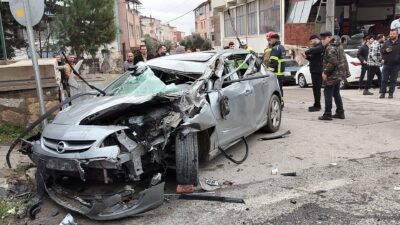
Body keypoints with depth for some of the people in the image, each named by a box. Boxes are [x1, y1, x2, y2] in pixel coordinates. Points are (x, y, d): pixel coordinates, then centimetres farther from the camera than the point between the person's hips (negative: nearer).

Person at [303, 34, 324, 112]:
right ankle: (316, 105, 21)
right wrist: (307, 57, 7)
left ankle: (317, 106, -3)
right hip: (315, 71, 10)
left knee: (316, 88, -8)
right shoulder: (317, 47, 21)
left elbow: (314, 50, -34)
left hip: (318, 71, -10)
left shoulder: (321, 46, -11)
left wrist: (306, 52, -20)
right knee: (316, 88, 14)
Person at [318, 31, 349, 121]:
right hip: (339, 73, 10)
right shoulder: (338, 45, 15)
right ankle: (340, 112, 22)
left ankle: (327, 114, -1)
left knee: (328, 93, -4)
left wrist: (325, 72, -18)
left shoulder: (330, 48, -18)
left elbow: (332, 62, -26)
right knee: (336, 93, 17)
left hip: (333, 74, -10)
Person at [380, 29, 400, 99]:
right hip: (386, 64, 2)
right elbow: (381, 50, 9)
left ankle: (391, 93, 10)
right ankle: (383, 93, 7)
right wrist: (385, 50, -10)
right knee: (384, 79, 2)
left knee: (393, 80, 3)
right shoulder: (386, 43, 9)